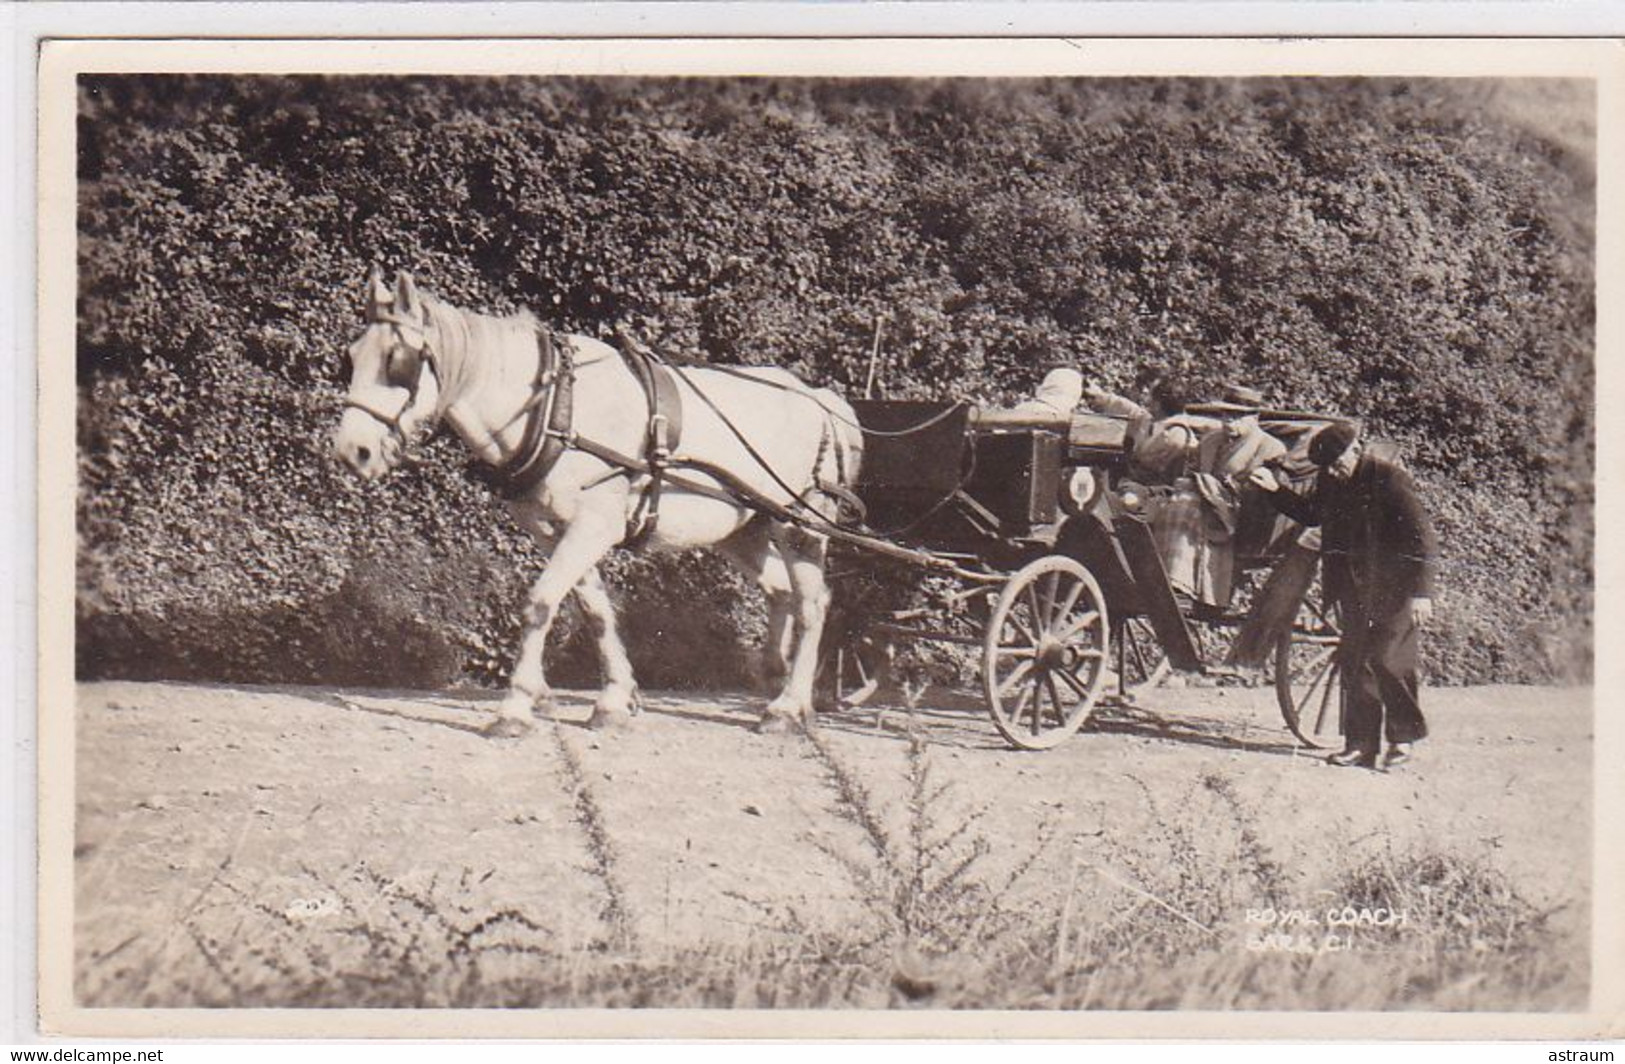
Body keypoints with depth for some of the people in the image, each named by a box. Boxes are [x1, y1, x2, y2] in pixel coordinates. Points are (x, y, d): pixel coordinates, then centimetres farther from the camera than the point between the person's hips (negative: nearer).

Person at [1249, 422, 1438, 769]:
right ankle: (1360, 744, 11)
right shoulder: (1330, 481, 4)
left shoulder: (1390, 478, -16)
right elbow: (1310, 513, 24)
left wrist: (1421, 592, -21)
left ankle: (1403, 739, 6)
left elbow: (1420, 537, -17)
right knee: (1356, 663, 6)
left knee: (1388, 659, -8)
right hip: (1356, 590, 7)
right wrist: (1276, 491, 9)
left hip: (1396, 591, -7)